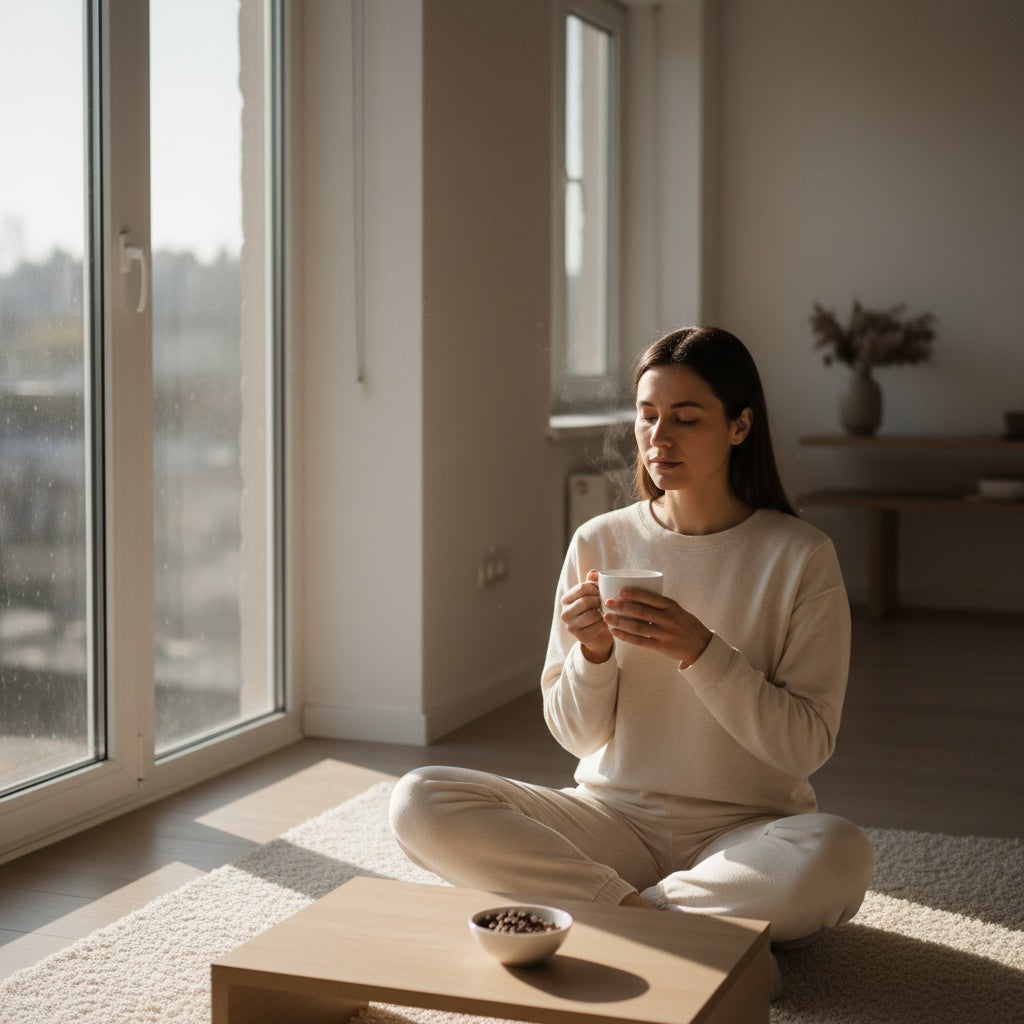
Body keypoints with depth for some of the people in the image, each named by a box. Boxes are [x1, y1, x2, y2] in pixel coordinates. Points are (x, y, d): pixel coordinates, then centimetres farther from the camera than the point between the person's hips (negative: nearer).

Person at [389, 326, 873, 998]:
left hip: (746, 831, -2)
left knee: (838, 855, -37)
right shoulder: (599, 544, 1)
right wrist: (592, 654, -17)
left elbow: (807, 745, -11)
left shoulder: (800, 556, -6)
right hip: (614, 815, 3)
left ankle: (622, 918, -17)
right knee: (419, 804, -19)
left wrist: (701, 651, -22)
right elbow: (577, 735, 4)